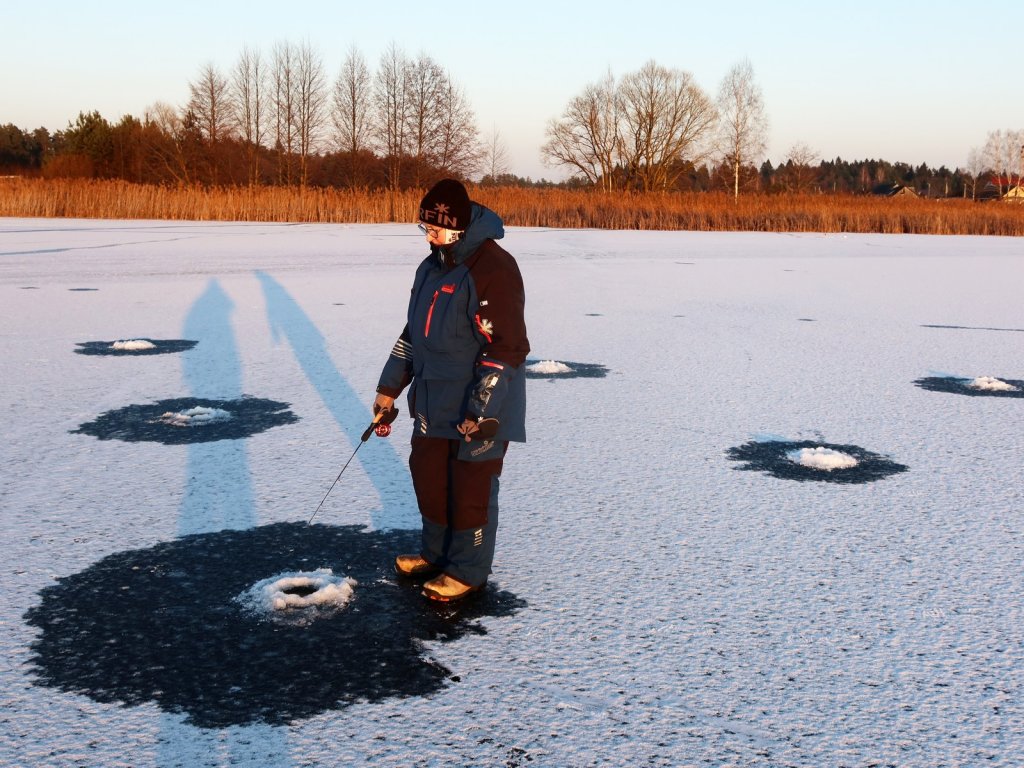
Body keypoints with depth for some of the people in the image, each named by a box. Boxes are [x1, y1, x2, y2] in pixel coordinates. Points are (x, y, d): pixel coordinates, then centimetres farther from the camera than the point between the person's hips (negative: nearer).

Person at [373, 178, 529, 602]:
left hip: (480, 407, -8)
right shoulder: (433, 267, 9)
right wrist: (389, 388, 16)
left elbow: (507, 347, -22)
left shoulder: (493, 269, -19)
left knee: (471, 486, 3)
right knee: (428, 475, 16)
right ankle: (436, 551, 35)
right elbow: (414, 331, 18)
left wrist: (482, 411, -24)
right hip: (433, 401, 9)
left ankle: (468, 570, 19)